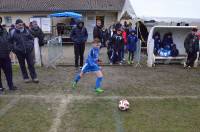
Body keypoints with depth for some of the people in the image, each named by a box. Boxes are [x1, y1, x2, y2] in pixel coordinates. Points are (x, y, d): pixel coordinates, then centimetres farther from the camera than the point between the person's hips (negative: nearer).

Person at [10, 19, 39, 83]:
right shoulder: (13, 32, -3)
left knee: (31, 64, 4)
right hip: (19, 52, -1)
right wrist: (14, 49, -2)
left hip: (28, 51, 1)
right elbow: (10, 42, 4)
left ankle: (34, 77, 13)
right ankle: (25, 77, 23)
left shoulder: (27, 31, 4)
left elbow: (31, 38, 15)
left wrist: (31, 45, 3)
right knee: (22, 65, 10)